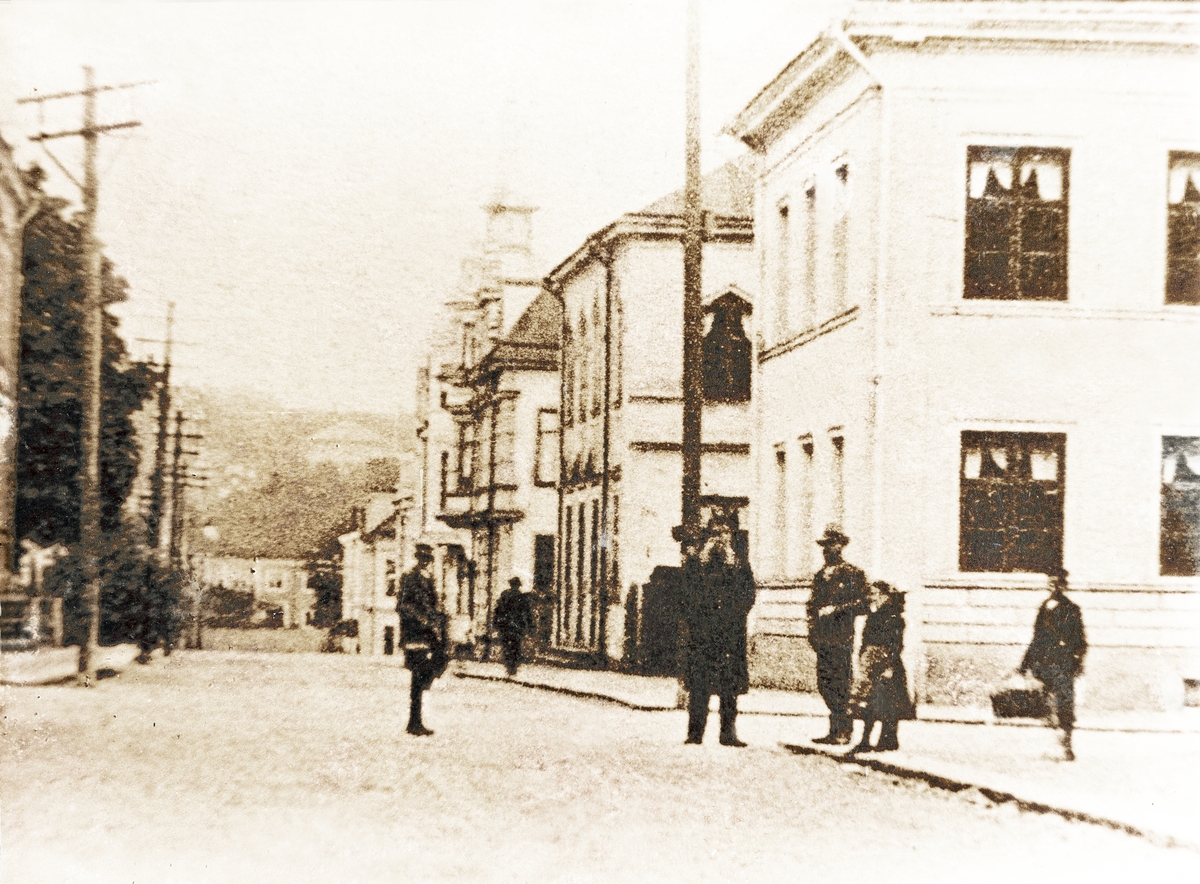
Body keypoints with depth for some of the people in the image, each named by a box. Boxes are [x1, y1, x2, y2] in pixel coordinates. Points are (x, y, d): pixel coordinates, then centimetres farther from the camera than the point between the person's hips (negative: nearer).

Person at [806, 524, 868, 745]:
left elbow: (862, 604, -6)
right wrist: (812, 631, 14)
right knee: (824, 683, 5)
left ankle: (843, 732, -4)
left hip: (841, 638, -7)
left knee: (839, 683, -8)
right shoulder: (820, 576, 20)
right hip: (823, 639, 7)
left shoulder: (853, 574, 0)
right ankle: (835, 730, 13)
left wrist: (836, 609, -16)